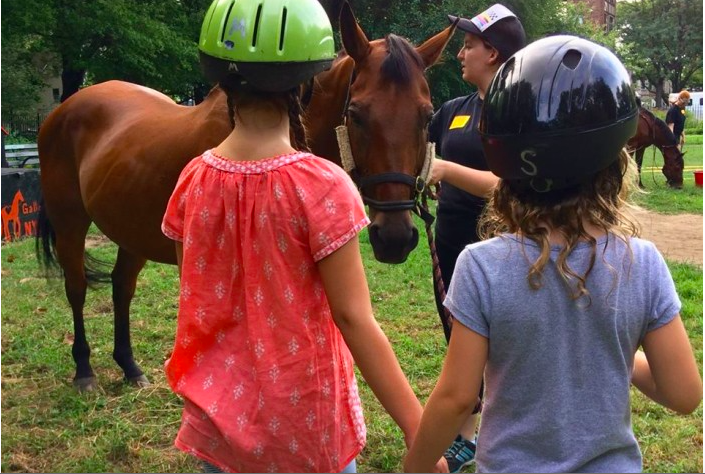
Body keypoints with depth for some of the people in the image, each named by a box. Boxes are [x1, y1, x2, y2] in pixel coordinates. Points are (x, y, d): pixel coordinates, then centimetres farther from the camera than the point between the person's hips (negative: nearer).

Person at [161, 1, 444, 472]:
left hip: (218, 418, 4)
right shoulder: (321, 185, -20)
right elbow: (354, 319, -20)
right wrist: (417, 427, -15)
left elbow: (197, 300, 4)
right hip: (302, 421, -4)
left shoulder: (194, 181, -6)